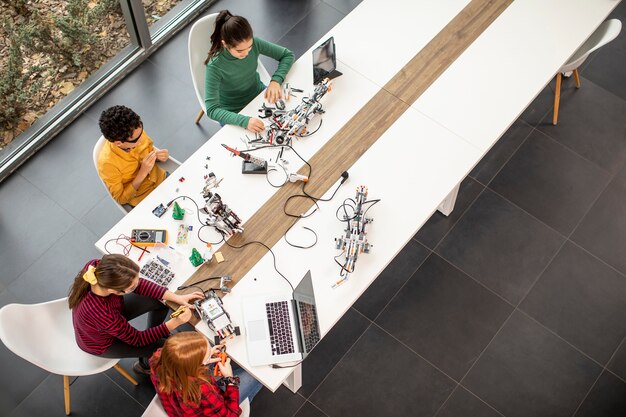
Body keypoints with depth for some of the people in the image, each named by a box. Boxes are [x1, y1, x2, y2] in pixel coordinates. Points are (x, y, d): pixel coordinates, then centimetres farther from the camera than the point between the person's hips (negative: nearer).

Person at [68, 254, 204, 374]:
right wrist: (174, 323, -28)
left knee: (161, 301, 3)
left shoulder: (97, 267, -32)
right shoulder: (100, 313, -46)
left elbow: (139, 283, -15)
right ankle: (146, 364, 35)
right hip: (102, 343, -5)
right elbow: (137, 339, -26)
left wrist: (176, 297, -19)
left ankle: (154, 335, 34)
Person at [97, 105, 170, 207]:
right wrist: (143, 173, -28)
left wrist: (158, 155, -17)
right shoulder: (107, 163, -30)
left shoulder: (136, 131, -17)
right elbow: (121, 199, -18)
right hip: (144, 199, -5)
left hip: (161, 178, 5)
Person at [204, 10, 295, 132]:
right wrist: (245, 121, -47)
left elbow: (288, 55, -6)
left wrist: (276, 81, -24)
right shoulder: (215, 66, -30)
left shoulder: (253, 43, -19)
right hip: (234, 112, -4)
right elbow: (212, 110, -33)